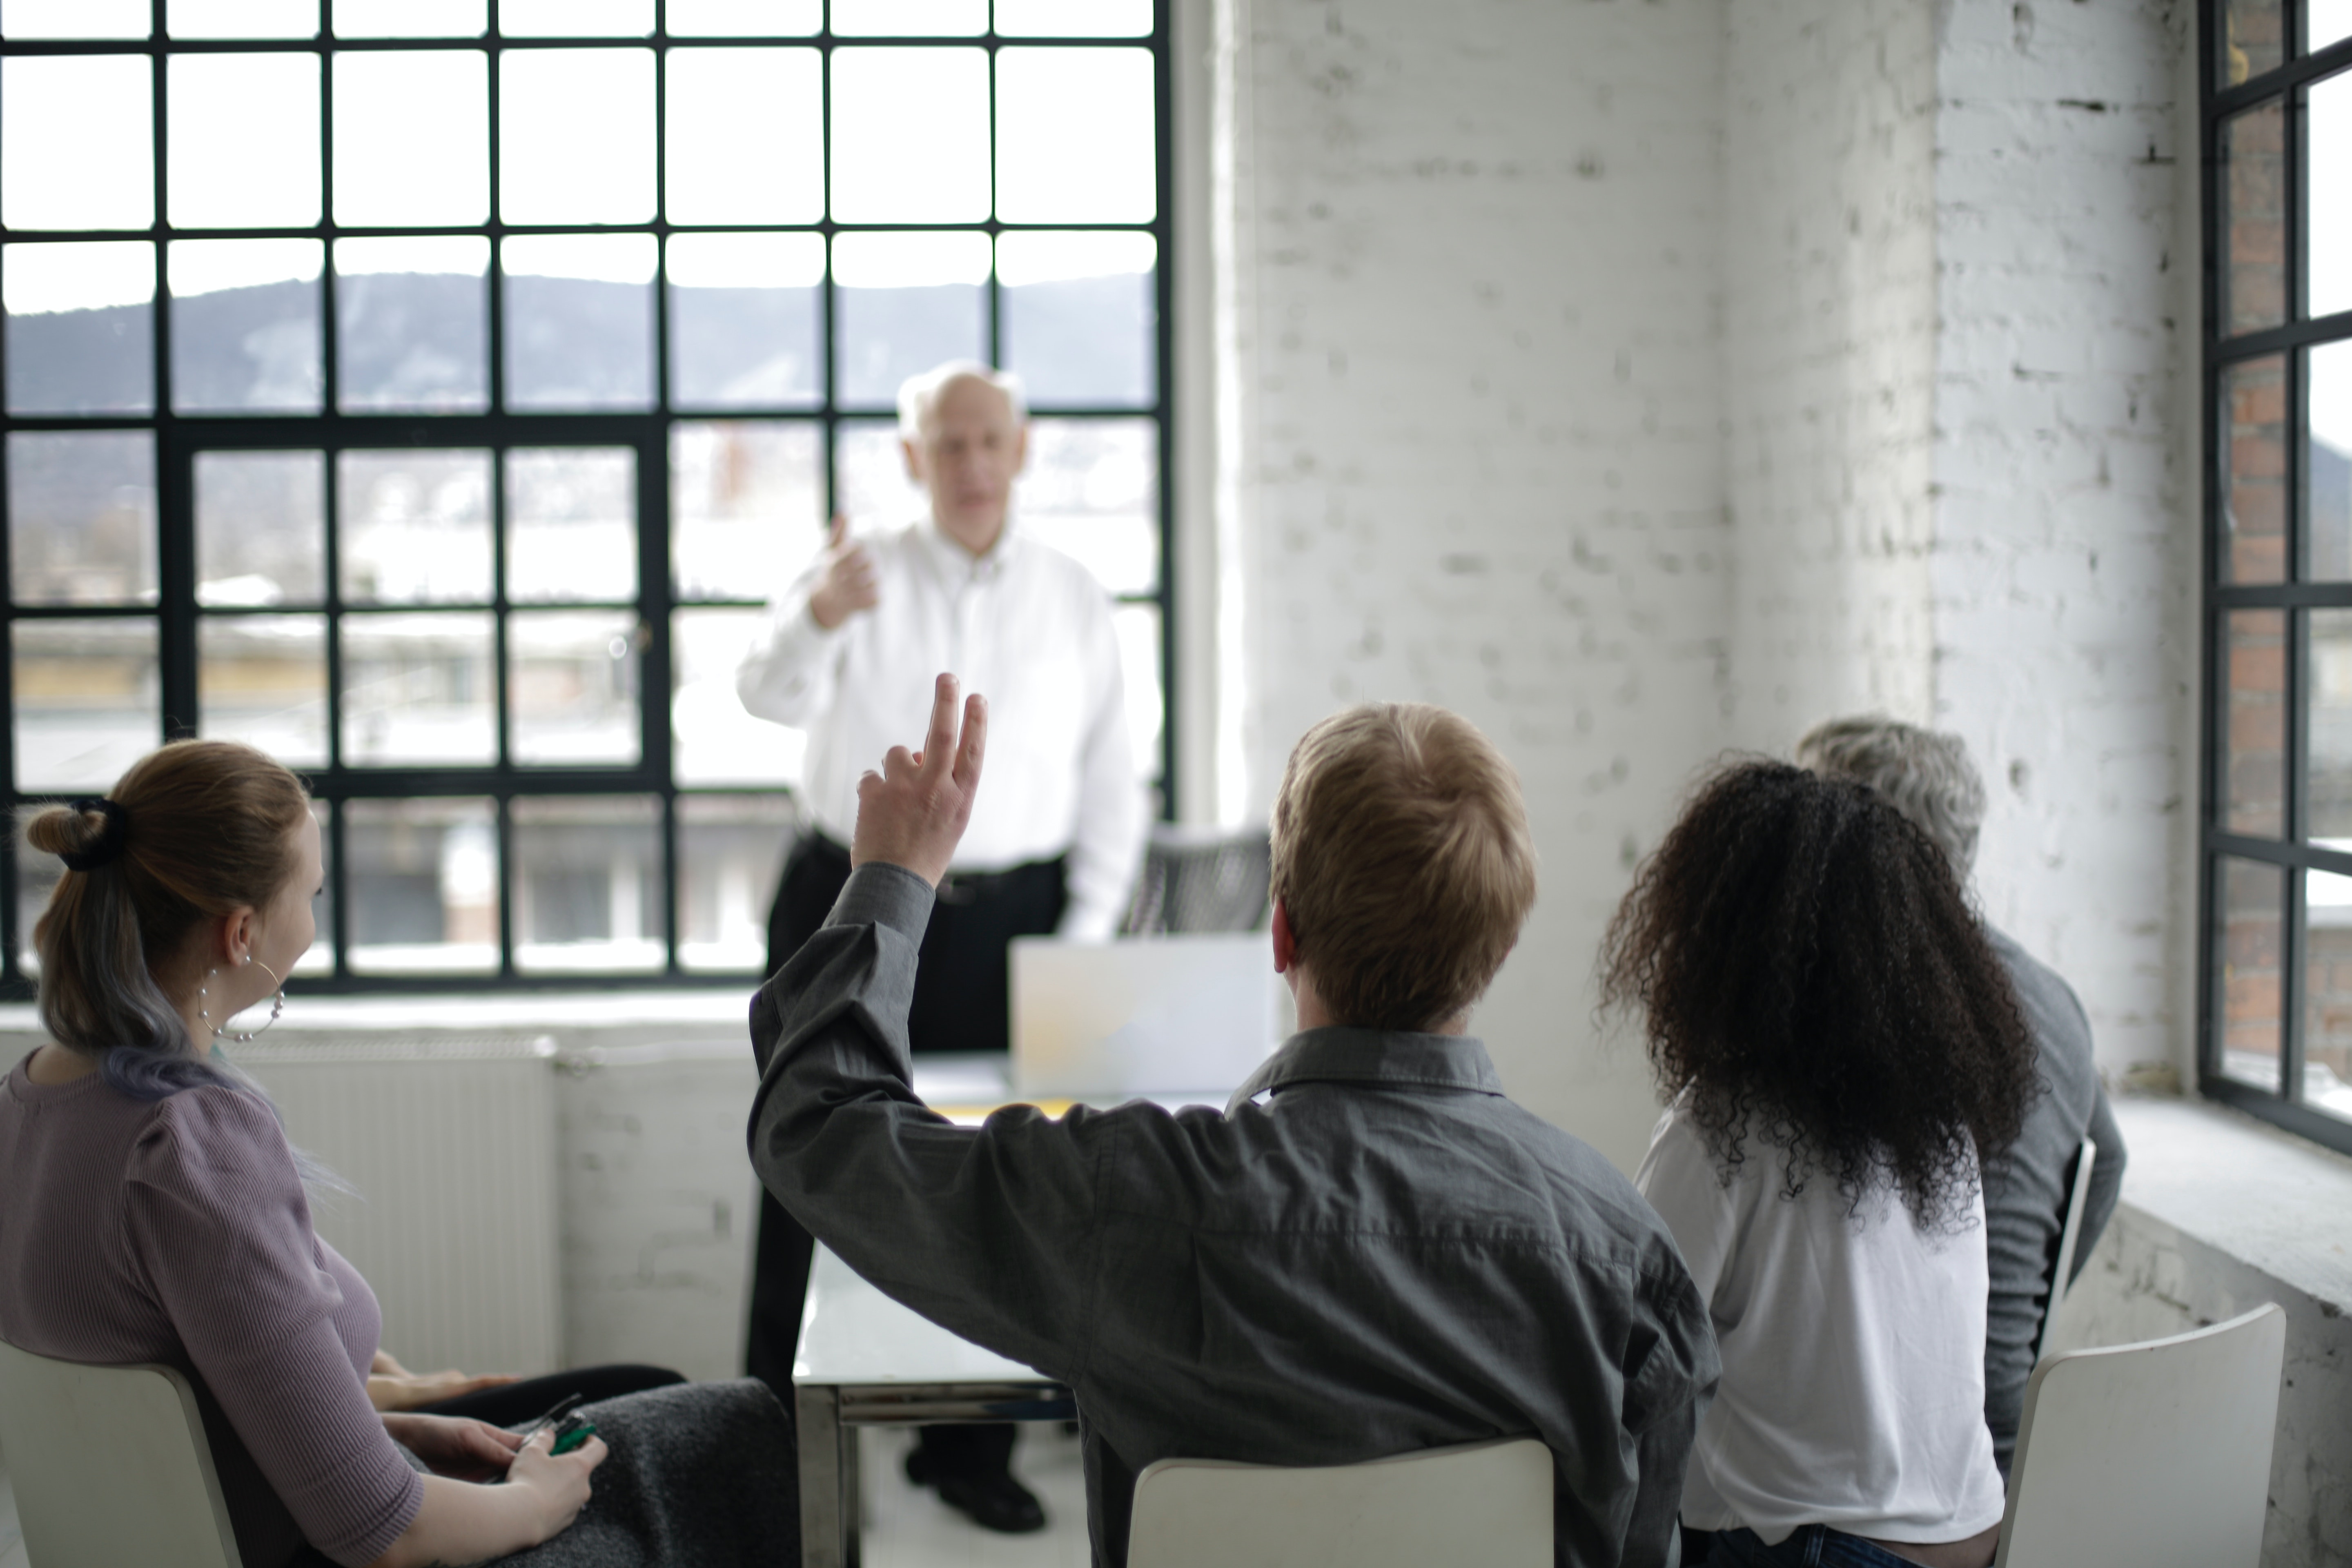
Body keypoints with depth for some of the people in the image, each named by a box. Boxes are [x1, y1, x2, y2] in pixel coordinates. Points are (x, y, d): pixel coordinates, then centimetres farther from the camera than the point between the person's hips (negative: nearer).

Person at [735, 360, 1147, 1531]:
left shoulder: (1074, 598, 6)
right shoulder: (859, 577, -1)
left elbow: (1110, 779, 8)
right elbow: (772, 694, -20)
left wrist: (1085, 939, 0)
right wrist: (815, 619, -43)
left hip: (1009, 919, 2)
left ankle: (967, 1446, 20)